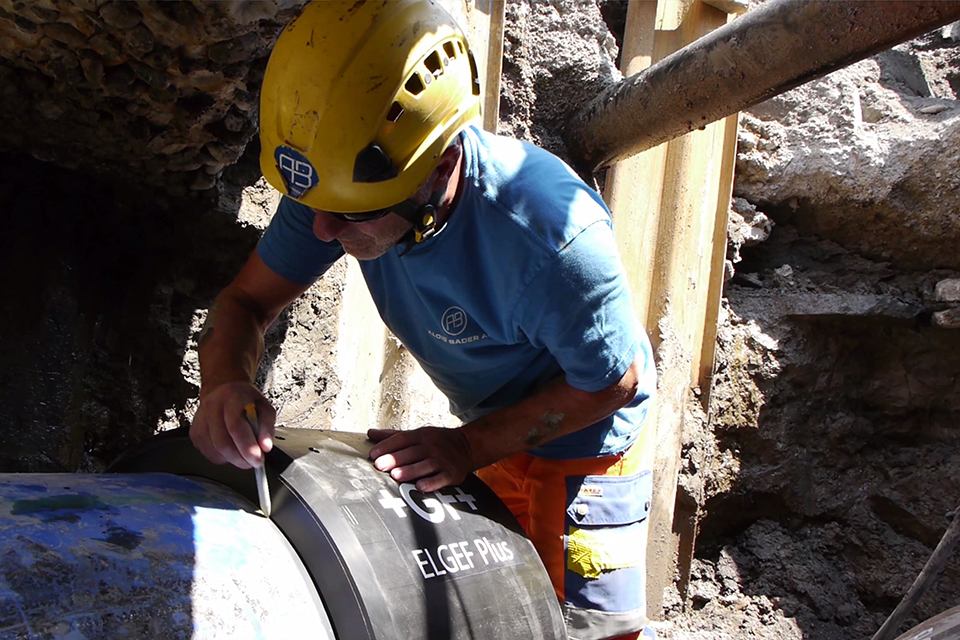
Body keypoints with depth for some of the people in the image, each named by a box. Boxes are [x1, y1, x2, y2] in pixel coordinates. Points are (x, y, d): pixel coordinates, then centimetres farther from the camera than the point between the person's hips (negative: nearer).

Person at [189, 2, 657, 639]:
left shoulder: (552, 235, -40)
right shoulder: (344, 179, -23)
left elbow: (610, 384, -23)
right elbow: (247, 301, -11)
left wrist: (468, 448, -27)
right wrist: (226, 384, -33)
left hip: (585, 438, -6)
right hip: (487, 426, 6)